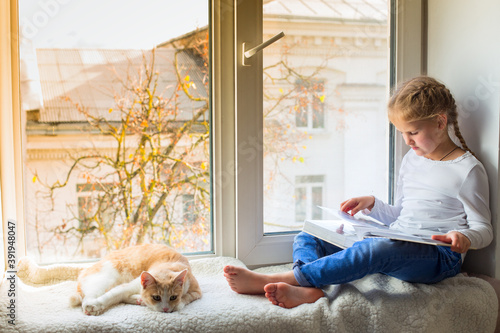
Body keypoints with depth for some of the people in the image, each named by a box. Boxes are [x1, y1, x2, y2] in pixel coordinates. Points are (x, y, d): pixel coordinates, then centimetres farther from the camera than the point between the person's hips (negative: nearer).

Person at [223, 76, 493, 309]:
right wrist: (372, 204, 6)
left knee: (377, 249, -42)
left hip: (439, 255, -7)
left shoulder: (467, 169, -2)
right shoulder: (411, 160, 19)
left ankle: (276, 279, -47)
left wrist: (464, 238, -22)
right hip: (396, 244, 8)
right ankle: (310, 289, -43)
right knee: (306, 239, -7)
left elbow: (483, 228, 1)